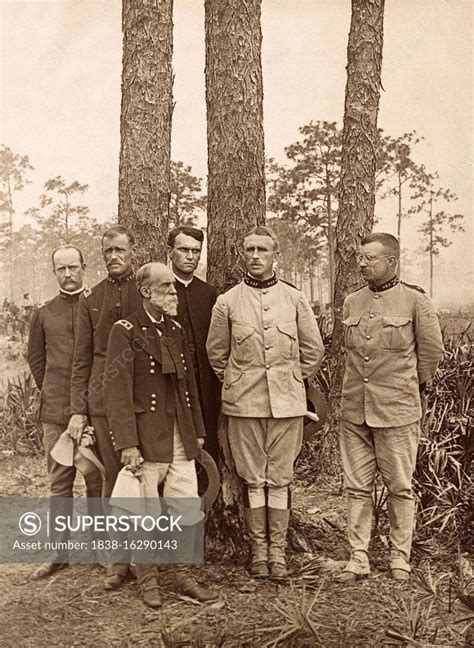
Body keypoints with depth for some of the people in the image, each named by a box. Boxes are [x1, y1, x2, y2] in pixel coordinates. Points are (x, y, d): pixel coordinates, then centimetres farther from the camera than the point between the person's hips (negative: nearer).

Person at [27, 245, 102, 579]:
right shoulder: (44, 314, 9)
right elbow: (35, 357, 17)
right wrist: (52, 390, 9)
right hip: (55, 412, 2)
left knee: (97, 480, 5)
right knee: (59, 482, 8)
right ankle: (61, 551, 18)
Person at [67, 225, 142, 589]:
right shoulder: (91, 299, 10)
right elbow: (82, 359, 10)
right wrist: (78, 410, 3)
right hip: (104, 403, 2)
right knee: (114, 478, 5)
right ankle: (119, 561, 16)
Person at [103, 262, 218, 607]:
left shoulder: (176, 330, 12)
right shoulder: (126, 331, -8)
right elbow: (117, 390, -12)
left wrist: (198, 430, 15)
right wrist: (127, 443, -16)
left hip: (181, 436, 6)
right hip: (147, 436, -5)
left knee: (189, 507, 7)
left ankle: (183, 574, 24)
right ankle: (148, 580, 22)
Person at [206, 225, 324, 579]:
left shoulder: (295, 299, 4)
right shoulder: (227, 302, 2)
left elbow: (313, 350, 11)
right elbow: (216, 352, 13)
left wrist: (293, 380, 11)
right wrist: (234, 382, 10)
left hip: (287, 401, 0)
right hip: (244, 403, 0)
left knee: (280, 478, 6)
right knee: (253, 479, 7)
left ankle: (278, 550, 17)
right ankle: (259, 549, 19)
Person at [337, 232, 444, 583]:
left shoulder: (415, 300, -6)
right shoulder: (351, 302, 7)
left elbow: (433, 350, 3)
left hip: (397, 411, -4)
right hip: (354, 410, 4)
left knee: (400, 488, 8)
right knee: (357, 488, 8)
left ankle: (400, 557, 23)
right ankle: (358, 558, 19)